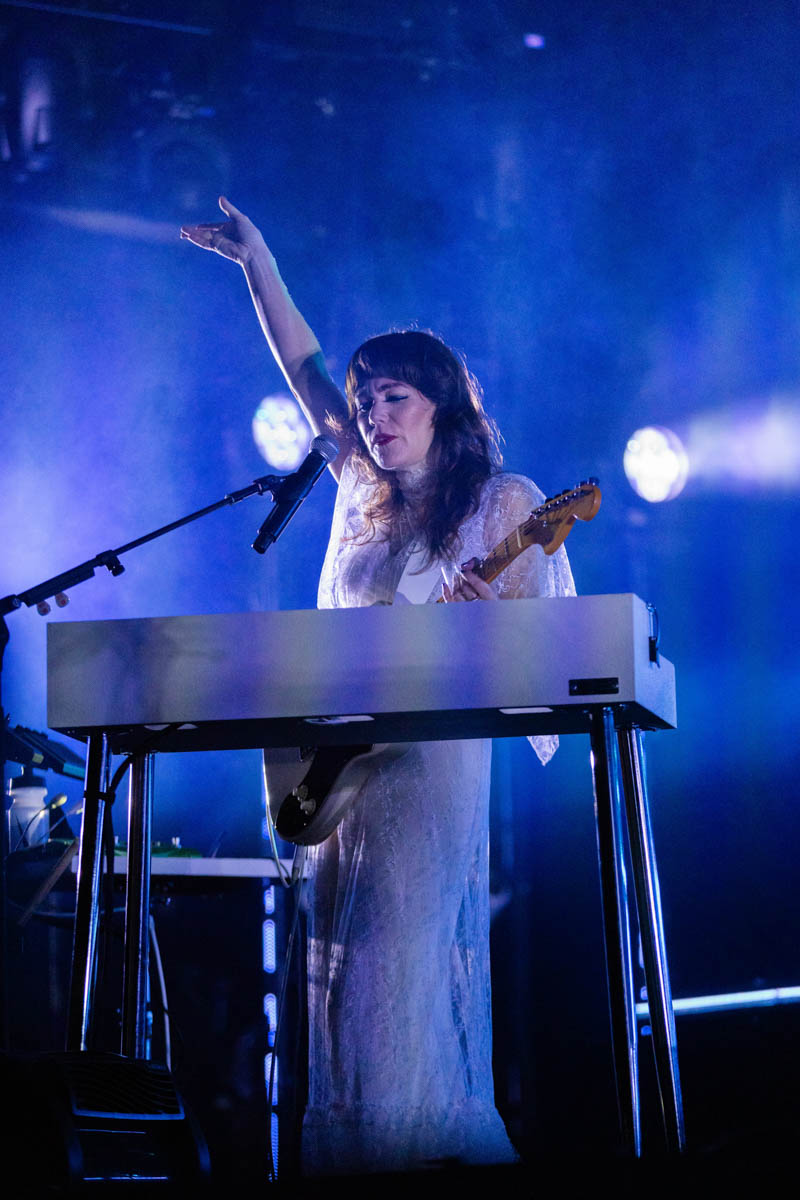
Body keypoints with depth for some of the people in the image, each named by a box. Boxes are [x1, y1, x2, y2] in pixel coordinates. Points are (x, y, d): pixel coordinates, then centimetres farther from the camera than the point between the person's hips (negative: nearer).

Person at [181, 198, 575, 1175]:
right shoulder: (364, 495, 16)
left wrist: (480, 612, -23)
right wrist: (257, 265, 20)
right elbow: (305, 371, 21)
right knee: (344, 971, 3)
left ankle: (428, 1145, -10)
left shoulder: (501, 502, 1)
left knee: (412, 959, -13)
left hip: (436, 755, -6)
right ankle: (353, 1147, 5)